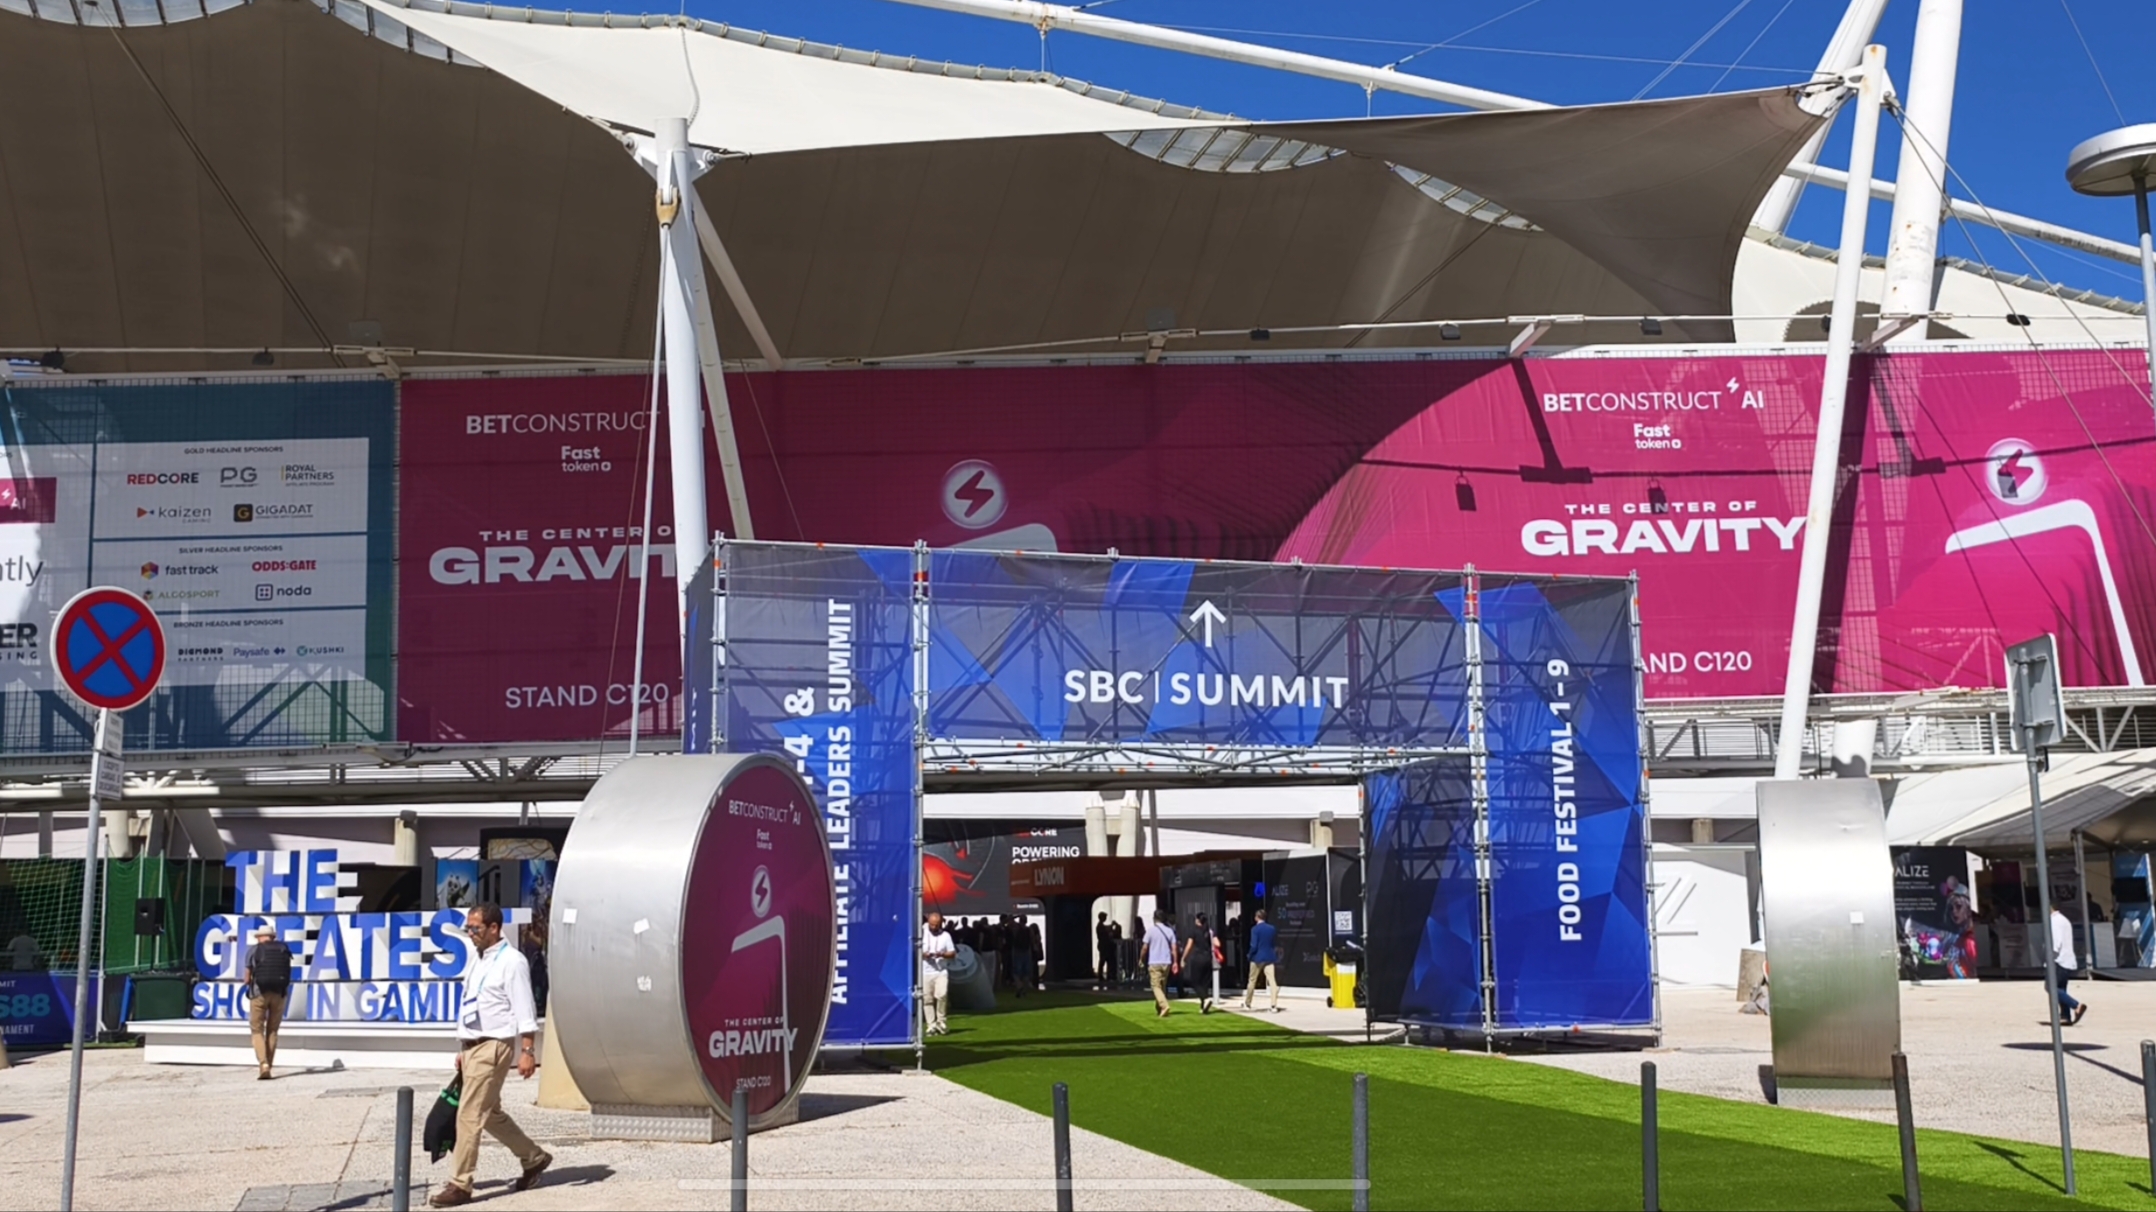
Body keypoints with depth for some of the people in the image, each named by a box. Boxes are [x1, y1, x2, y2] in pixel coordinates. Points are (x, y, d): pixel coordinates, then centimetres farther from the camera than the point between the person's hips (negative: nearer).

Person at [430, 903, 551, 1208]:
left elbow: (524, 1009, -15)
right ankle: (534, 1158, 30)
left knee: (469, 1114, -9)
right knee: (490, 1113, 16)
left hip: (493, 1046, -9)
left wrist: (527, 1050, -20)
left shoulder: (511, 961, -11)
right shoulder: (476, 959, 14)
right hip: (472, 1046, 9)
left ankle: (460, 1185, -3)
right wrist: (462, 1050, 20)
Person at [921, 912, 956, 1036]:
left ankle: (941, 1021, 0)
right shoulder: (922, 934, 6)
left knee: (942, 995, -16)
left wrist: (942, 954, -15)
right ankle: (931, 1025, 3)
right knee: (927, 999, -1)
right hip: (925, 971, 1)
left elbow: (952, 953, 4)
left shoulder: (945, 935, 5)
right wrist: (923, 954, -11)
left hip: (941, 971, -1)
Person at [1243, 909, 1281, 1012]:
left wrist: (1250, 955, -1)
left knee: (1252, 981, 12)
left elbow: (1254, 946, -16)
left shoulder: (1255, 929, -11)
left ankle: (1247, 1004, 24)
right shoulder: (1272, 929, 5)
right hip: (1269, 958, 3)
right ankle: (1274, 1005, -12)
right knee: (1272, 981, -3)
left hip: (1257, 958, -3)